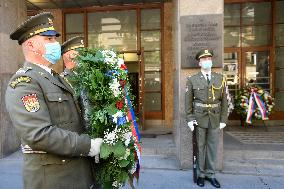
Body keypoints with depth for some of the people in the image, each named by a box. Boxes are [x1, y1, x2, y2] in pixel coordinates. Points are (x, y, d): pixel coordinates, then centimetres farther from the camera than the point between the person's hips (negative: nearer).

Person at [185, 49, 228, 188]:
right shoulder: (192, 80, -1)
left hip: (215, 119, 2)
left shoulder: (220, 79, 5)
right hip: (199, 118, -2)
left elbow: (224, 101, 5)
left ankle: (210, 174, 28)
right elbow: (188, 101, -1)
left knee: (212, 147, 11)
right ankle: (200, 174, 25)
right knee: (200, 147, 9)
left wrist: (223, 119, 1)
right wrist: (189, 119, -7)